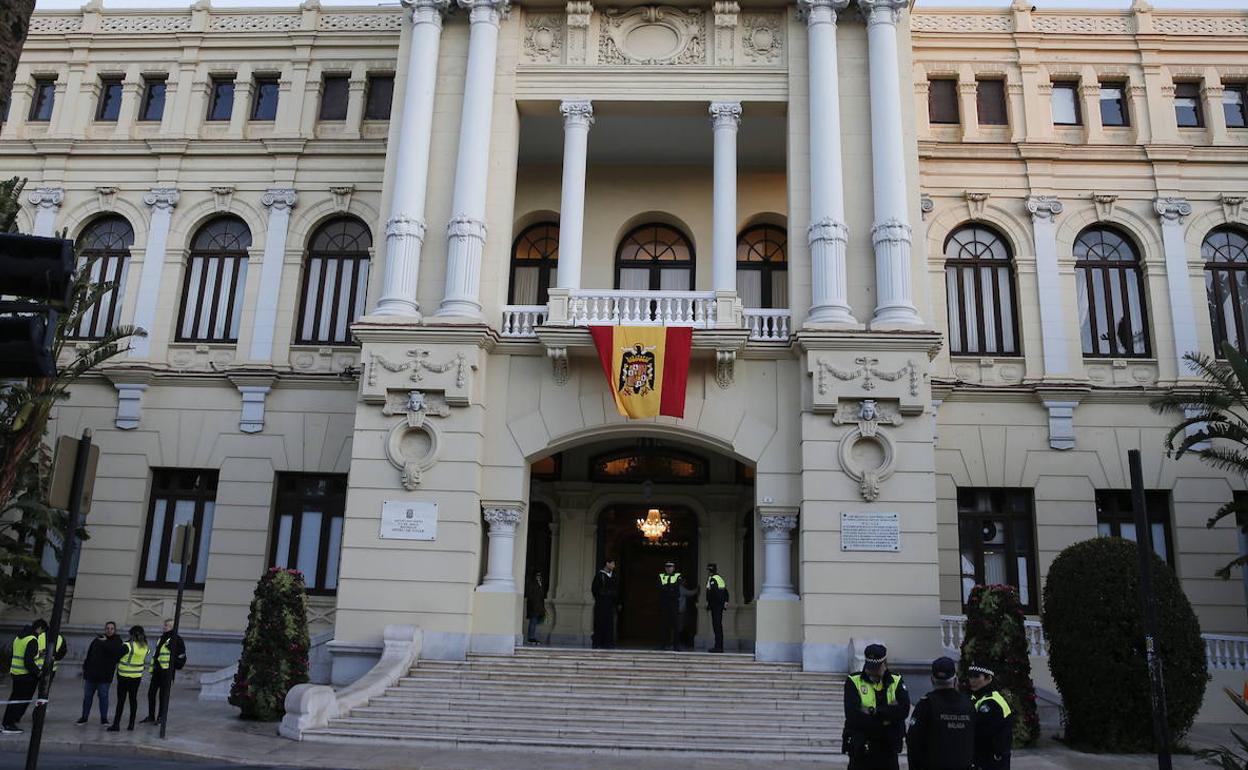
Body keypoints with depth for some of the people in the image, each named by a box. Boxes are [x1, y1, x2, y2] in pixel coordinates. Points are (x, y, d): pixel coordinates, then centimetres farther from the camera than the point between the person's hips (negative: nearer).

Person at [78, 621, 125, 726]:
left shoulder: (117, 641, -1)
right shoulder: (97, 639, 9)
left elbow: (116, 652, -21)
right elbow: (89, 654, 15)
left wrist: (105, 643, -19)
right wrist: (85, 668, 12)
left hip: (105, 676, -4)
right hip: (91, 674, 4)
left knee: (103, 696, 0)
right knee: (87, 696, 11)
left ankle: (104, 718, 8)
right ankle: (84, 717, 23)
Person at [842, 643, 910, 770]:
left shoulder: (896, 682, 5)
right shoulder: (853, 682, -3)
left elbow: (904, 710, -13)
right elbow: (853, 716, -16)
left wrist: (874, 711, -18)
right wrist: (887, 715, -15)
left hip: (888, 751, 2)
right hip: (860, 751, -2)